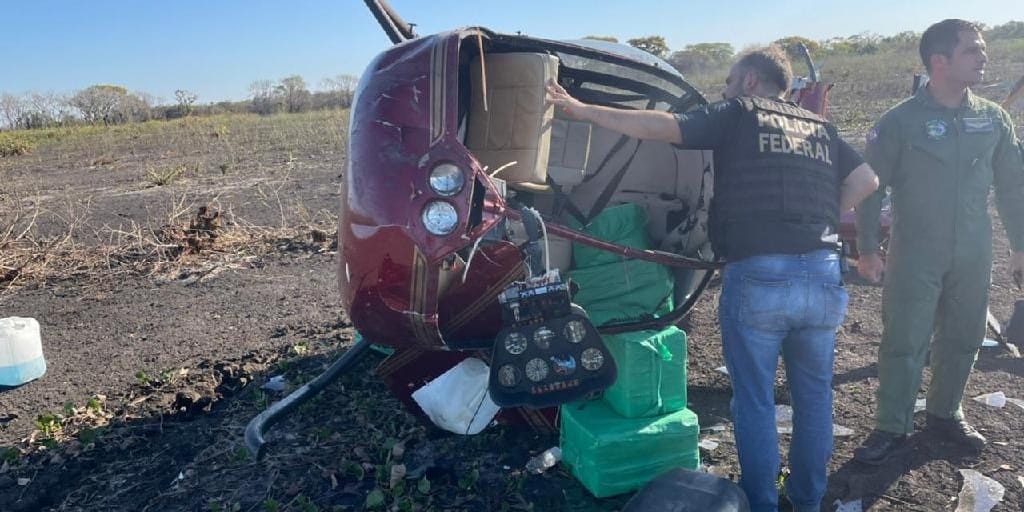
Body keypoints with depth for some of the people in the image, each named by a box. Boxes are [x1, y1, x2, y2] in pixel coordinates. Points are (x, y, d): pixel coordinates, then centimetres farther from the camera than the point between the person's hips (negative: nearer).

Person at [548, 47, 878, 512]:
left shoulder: (737, 115, 5)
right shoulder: (819, 128, 20)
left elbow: (658, 126, -4)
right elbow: (866, 181, 17)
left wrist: (582, 110, 2)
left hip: (758, 276, -5)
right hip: (823, 275, 5)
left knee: (755, 399, 10)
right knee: (813, 394, 20)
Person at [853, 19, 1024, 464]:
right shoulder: (901, 121, -9)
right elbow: (870, 186, -7)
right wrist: (867, 248, -10)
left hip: (974, 257, 5)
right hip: (914, 256, -4)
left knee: (962, 340, 14)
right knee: (903, 343, -1)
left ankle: (945, 414, 33)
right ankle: (891, 428, 11)